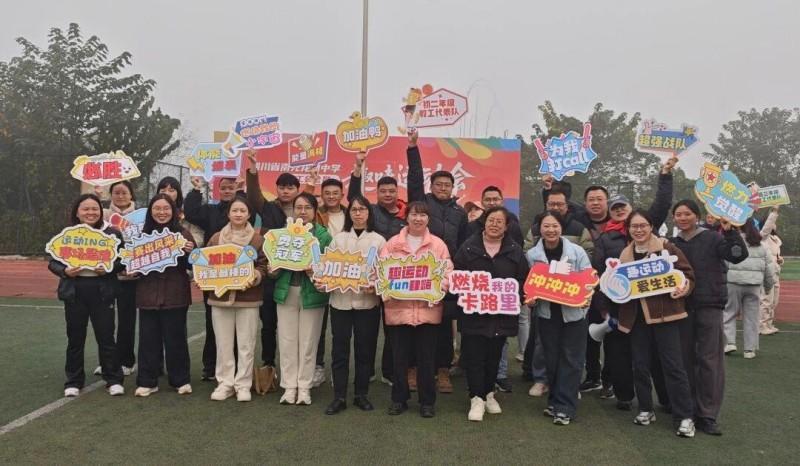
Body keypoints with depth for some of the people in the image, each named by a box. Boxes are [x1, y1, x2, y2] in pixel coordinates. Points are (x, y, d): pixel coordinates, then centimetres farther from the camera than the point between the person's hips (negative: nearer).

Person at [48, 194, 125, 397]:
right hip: (74, 292, 2)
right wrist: (64, 271, -14)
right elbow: (53, 261, 6)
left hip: (102, 292, -1)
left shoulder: (112, 234, -1)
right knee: (75, 338, 11)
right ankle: (74, 381, 24)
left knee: (106, 337, 4)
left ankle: (113, 380, 15)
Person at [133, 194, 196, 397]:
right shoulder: (143, 234, 6)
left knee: (175, 338, 7)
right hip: (148, 294, 2)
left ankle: (181, 380, 19)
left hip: (175, 295, -2)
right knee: (148, 339, 9)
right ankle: (147, 382, 20)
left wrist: (190, 252, -18)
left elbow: (192, 265, 1)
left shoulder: (183, 234, -1)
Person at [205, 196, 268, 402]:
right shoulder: (216, 238, 8)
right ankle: (225, 383, 18)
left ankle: (243, 385, 13)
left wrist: (253, 277, -19)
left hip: (248, 298, -2)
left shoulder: (258, 239, 1)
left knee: (246, 344, 3)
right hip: (220, 297, 2)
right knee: (223, 344, 8)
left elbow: (264, 265, -2)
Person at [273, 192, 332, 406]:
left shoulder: (323, 235, -1)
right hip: (286, 292, 2)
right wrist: (274, 269, -10)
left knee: (308, 342, 6)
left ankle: (304, 387, 19)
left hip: (312, 292, -2)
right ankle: (289, 387, 19)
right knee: (287, 341, 6)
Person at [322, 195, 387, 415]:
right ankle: (339, 397, 13)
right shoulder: (338, 238, 8)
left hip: (367, 301, -1)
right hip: (341, 300, 1)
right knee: (339, 349, 4)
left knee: (365, 349, 7)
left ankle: (361, 395, 21)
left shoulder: (378, 240, 4)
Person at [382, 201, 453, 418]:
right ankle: (399, 399, 23)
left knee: (427, 357, 7)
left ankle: (427, 401, 20)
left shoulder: (438, 244, 6)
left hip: (428, 308, 0)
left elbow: (448, 272, 2)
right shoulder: (392, 243, 6)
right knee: (399, 357, 9)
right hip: (399, 308, 0)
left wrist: (441, 286, -16)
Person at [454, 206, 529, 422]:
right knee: (474, 357, 0)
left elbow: (524, 279, 7)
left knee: (494, 356, 14)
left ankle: (489, 393, 31)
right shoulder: (469, 247, -1)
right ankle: (476, 398, 10)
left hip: (502, 314, 2)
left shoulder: (515, 250, 5)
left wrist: (521, 296, -9)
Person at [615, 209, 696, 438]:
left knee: (673, 366, -1)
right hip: (637, 316, 4)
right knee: (640, 365, 9)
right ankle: (645, 410, 24)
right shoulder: (625, 254, 11)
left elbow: (688, 274, -1)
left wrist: (684, 288, -20)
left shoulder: (667, 248, -3)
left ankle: (684, 417, 9)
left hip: (664, 314, -4)